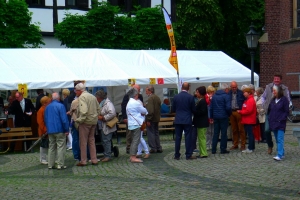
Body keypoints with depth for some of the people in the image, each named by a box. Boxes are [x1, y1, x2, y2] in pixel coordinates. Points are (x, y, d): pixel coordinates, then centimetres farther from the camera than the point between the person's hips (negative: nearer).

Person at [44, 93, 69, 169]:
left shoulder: (47, 107, 9)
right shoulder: (60, 106, -11)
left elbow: (45, 119, 16)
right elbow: (64, 119, -14)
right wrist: (66, 130, -8)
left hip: (50, 131, 6)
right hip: (59, 130, -6)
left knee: (51, 147, 12)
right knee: (61, 147, -2)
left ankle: (50, 164, 12)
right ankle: (60, 165, -4)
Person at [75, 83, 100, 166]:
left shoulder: (82, 97, -13)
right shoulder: (93, 96, 13)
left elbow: (84, 111, -25)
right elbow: (98, 109, 15)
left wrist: (80, 120, -18)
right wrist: (95, 117, 16)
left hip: (85, 122, -8)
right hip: (94, 121, 8)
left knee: (83, 142, 1)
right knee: (91, 141, 15)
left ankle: (83, 161, 6)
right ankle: (94, 160, 16)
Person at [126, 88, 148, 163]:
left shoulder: (129, 103, 16)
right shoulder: (136, 103, -14)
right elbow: (144, 111, -4)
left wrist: (141, 113, 11)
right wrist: (145, 112, 18)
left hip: (131, 124, 10)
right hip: (136, 124, -10)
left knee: (134, 140, 15)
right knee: (136, 140, -8)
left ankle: (132, 156, 17)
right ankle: (133, 157, -9)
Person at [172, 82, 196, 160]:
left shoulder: (176, 97, -1)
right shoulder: (190, 97, -8)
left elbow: (173, 109, 5)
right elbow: (193, 109, -2)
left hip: (178, 120, 2)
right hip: (187, 120, -2)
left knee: (178, 137, 7)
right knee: (188, 137, 2)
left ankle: (177, 155, 10)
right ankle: (188, 155, 3)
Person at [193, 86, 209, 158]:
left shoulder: (202, 101, -17)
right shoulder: (200, 101, 14)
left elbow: (202, 112, -23)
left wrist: (194, 112, -16)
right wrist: (194, 111, 2)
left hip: (202, 123, -10)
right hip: (200, 123, 10)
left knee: (202, 138, -5)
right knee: (201, 138, 14)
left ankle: (204, 153, 0)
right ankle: (202, 153, 21)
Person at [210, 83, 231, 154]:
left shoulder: (214, 96, 10)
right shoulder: (226, 96, -10)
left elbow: (211, 107, 11)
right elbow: (228, 107, -17)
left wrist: (211, 116, 15)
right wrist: (229, 114, 1)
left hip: (216, 117, 6)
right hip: (223, 117, -6)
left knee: (215, 133, 10)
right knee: (224, 133, 2)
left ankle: (213, 149, 10)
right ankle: (223, 149, 3)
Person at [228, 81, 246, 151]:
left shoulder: (241, 93, -2)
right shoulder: (229, 93, 9)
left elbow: (244, 102, -3)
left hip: (239, 112, -4)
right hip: (232, 112, 4)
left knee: (241, 129, -2)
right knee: (234, 130, 10)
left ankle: (243, 145, 3)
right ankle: (235, 144, 19)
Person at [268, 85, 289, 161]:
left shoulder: (284, 100, -6)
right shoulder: (273, 100, 12)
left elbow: (286, 112, -7)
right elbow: (269, 110, 20)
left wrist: (281, 120, -14)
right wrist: (270, 119, 10)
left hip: (281, 123, -7)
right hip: (273, 123, 7)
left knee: (280, 139, -13)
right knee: (277, 139, 11)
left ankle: (279, 155, -19)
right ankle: (282, 153, 20)